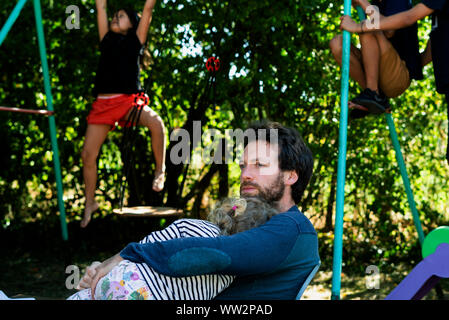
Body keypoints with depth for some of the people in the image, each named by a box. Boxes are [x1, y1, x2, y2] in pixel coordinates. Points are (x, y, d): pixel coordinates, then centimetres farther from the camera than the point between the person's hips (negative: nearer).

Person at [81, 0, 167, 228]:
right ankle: (90, 202, 17)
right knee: (88, 154, 1)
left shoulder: (135, 40, 10)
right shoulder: (107, 39, 19)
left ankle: (160, 170, -16)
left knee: (155, 122, -33)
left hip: (128, 100, -4)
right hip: (102, 103, 4)